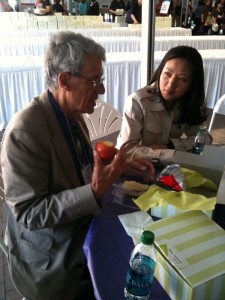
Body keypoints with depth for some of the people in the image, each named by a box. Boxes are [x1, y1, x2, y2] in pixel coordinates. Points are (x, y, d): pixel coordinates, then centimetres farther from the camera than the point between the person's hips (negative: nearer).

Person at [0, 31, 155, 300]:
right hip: (48, 264, -7)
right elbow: (29, 214, -28)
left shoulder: (72, 114, -2)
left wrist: (119, 165, -3)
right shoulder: (24, 132, -30)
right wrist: (94, 191, -37)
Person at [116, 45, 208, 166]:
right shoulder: (138, 101, -21)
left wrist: (170, 145, -18)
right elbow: (126, 150, -25)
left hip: (165, 167, 4)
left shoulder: (191, 102, -6)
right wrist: (176, 155, -30)